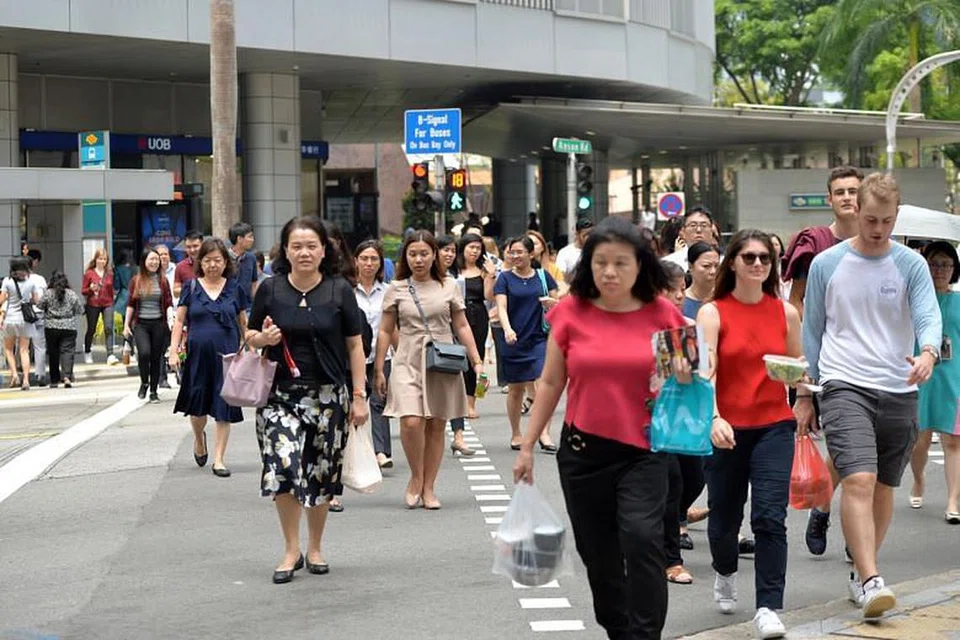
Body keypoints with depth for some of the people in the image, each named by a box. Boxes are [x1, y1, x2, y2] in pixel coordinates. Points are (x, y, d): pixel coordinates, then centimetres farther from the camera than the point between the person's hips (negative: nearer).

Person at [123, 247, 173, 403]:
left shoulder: (162, 281, 3)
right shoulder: (136, 281, 4)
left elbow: (169, 303, 1)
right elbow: (130, 304, 8)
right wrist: (126, 324, 3)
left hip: (158, 323, 1)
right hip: (141, 323, -1)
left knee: (156, 358, 5)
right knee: (144, 353, -21)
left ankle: (153, 391, 17)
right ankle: (144, 383, 4)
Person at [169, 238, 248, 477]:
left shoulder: (234, 288, 5)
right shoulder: (191, 288, 4)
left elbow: (243, 323, 12)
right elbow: (179, 321, 5)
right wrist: (174, 351, -3)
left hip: (227, 356, 0)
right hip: (198, 356, 0)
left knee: (224, 408, -1)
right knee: (197, 406, 7)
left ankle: (218, 460, 7)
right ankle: (199, 438, 39)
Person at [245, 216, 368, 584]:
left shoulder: (339, 290, -1)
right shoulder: (270, 289, 1)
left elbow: (354, 346, 3)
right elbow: (250, 335, 12)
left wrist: (359, 396, -1)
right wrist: (262, 339, -12)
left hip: (328, 395, 0)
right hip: (281, 394, 0)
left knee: (321, 474, 7)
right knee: (283, 466, -14)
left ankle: (315, 547, 27)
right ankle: (291, 550, 3)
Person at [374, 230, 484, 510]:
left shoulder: (449, 287, 7)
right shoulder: (396, 289, 5)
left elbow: (462, 327, 11)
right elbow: (385, 331, 8)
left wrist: (476, 361, 5)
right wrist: (378, 369, 4)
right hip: (409, 363, -1)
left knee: (436, 425, 3)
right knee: (411, 422, -18)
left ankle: (428, 487, 13)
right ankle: (416, 477, 5)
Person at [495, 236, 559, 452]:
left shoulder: (543, 277, 7)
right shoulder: (505, 278, 3)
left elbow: (557, 305, 14)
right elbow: (501, 307, -8)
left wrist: (551, 303, -11)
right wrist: (507, 329, -26)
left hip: (539, 339, 0)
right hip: (514, 341, 0)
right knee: (516, 389, 9)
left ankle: (544, 434, -13)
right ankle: (516, 434, 24)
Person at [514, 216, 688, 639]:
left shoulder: (662, 314, -3)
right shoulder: (571, 313, -1)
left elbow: (682, 381, 9)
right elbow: (550, 384, 8)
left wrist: (683, 378, -15)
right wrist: (528, 446, 8)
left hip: (643, 450, -2)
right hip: (583, 450, 2)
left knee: (642, 539, -18)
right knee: (597, 553, 11)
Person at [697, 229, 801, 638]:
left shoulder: (786, 312, 5)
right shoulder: (712, 313, -4)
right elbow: (704, 373, -15)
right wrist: (713, 418, -31)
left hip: (774, 426, 1)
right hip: (726, 429, -1)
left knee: (770, 517, -12)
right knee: (725, 518, 12)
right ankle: (725, 574, 44)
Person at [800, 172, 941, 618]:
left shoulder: (911, 264, 3)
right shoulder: (826, 264, 3)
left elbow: (929, 317, -9)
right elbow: (811, 331, 10)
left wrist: (928, 353, -32)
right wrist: (805, 395, 9)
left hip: (899, 391, 2)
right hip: (845, 386, -2)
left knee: (883, 488, 11)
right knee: (859, 480, -19)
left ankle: (861, 572, 27)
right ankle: (871, 582, -23)